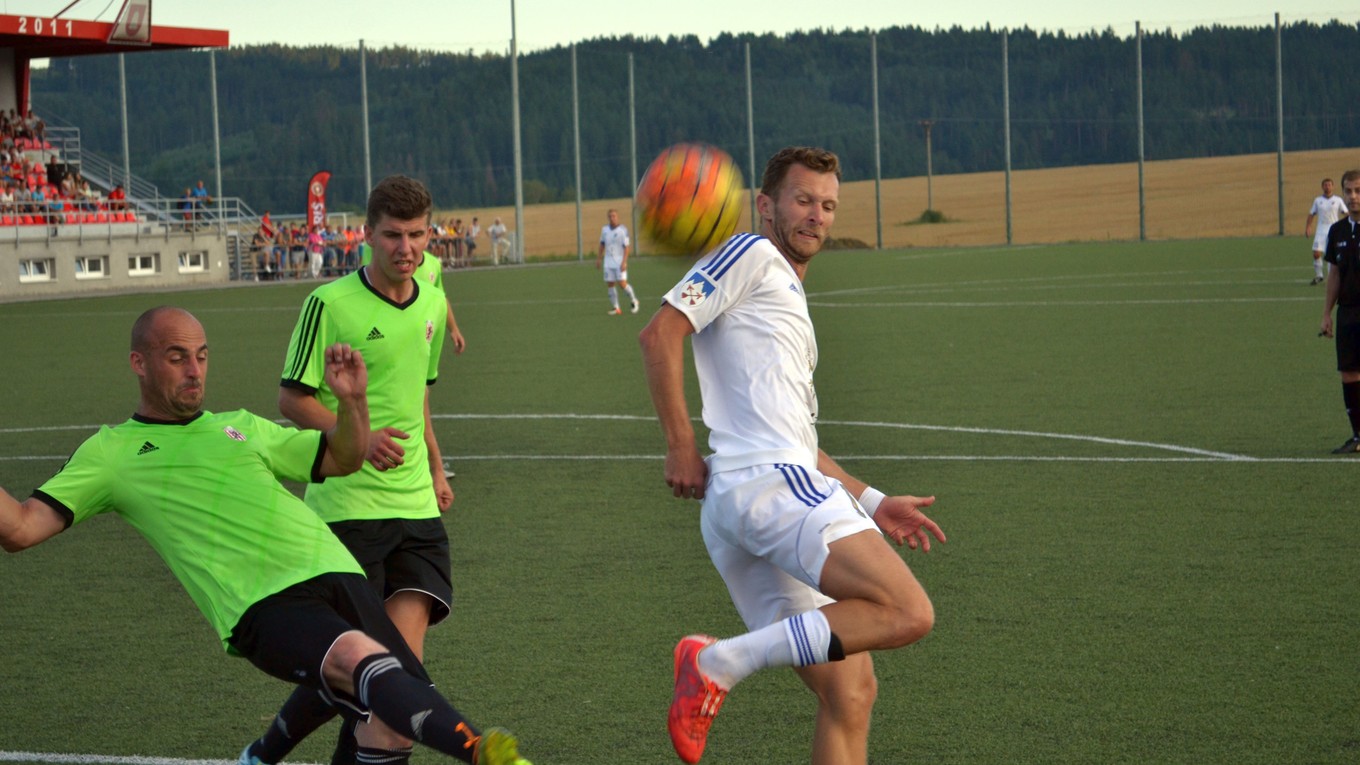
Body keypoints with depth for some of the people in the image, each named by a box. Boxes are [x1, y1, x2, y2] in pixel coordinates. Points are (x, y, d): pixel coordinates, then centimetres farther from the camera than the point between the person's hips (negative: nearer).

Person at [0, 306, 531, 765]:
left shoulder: (241, 428, 28)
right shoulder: (110, 453, 14)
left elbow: (343, 458, 33)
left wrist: (352, 400, 13)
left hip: (335, 574, 7)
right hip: (263, 610, -7)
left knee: (392, 721, -10)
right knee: (361, 658, -35)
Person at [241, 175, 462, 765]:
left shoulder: (432, 304, 11)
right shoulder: (331, 303, -9)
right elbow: (292, 398, -7)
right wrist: (357, 438, -20)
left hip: (415, 505, 5)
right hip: (346, 502, -5)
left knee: (404, 644, -11)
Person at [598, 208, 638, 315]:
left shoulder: (623, 230, -9)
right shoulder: (605, 229, 7)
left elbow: (626, 247, -11)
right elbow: (602, 245, 17)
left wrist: (624, 262, -18)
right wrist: (598, 258, 16)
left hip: (620, 261, -5)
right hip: (608, 261, 5)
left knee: (622, 283, -11)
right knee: (610, 284, 0)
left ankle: (633, 300, 13)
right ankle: (615, 308, 6)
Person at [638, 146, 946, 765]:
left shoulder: (789, 299, 32)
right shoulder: (753, 256, 4)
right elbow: (661, 334, -9)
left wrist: (871, 504, 31)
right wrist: (681, 447, -12)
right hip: (770, 482, -10)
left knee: (848, 694, 5)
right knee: (907, 613, -23)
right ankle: (723, 661, -23)